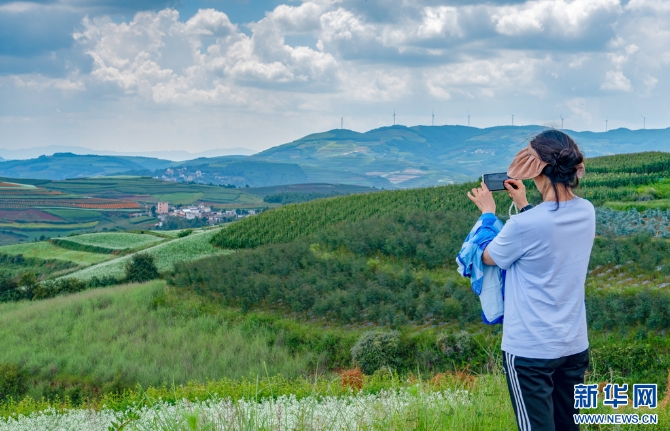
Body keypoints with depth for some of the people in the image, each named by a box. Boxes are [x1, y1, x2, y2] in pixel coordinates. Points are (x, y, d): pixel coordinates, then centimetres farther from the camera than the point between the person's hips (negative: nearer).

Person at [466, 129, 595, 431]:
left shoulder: (524, 224, -22)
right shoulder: (586, 212, -3)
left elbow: (488, 258, -1)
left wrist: (488, 213, 11)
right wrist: (523, 204, 16)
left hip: (530, 350, -6)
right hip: (575, 345, 6)